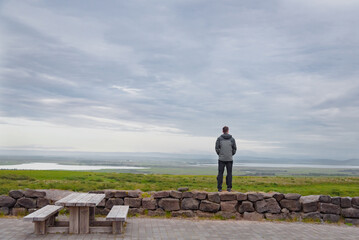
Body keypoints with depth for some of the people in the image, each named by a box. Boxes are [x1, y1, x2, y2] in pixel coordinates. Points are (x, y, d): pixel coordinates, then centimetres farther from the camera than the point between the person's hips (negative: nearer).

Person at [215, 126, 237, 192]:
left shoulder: (219, 138, -2)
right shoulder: (232, 139, 1)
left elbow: (217, 148, -5)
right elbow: (234, 149, 1)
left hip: (221, 159, 0)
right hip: (229, 159, 1)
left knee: (220, 173, 4)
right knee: (229, 173, 8)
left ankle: (219, 188, 2)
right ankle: (229, 187, 6)